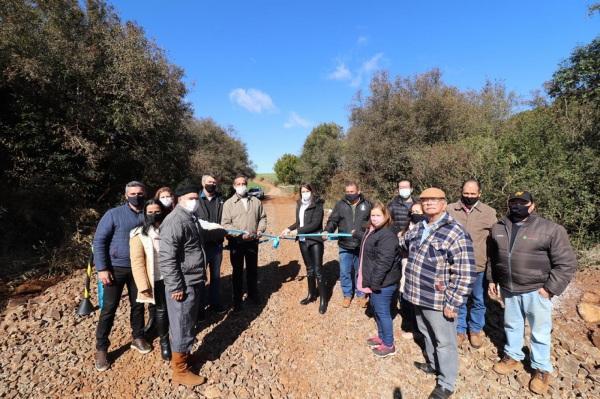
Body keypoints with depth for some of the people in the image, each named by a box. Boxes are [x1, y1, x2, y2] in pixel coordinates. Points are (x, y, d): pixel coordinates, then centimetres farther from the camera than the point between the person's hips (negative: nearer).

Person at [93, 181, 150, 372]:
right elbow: (99, 240, -9)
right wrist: (102, 268, -14)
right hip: (116, 268, -3)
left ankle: (138, 338, 33)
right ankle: (101, 348, 21)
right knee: (109, 308, 5)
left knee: (138, 305, 14)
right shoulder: (113, 214, -9)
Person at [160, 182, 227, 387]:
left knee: (189, 324, 23)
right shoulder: (175, 221, -22)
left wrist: (223, 232, 40)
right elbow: (166, 258, -26)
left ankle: (183, 356, 43)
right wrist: (175, 287, -23)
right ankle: (180, 371, 23)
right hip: (183, 285, -10)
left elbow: (202, 234, 32)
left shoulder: (191, 218, 10)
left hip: (195, 282, 10)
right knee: (183, 327, 6)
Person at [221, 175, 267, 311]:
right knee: (238, 271, 10)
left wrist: (260, 230, -7)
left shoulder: (256, 201, 4)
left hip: (253, 242, 3)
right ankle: (237, 299, 24)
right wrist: (240, 234, -20)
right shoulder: (228, 203, -6)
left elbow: (262, 217, 10)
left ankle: (253, 294, 37)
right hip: (236, 242, -2)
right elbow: (225, 224, -11)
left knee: (252, 269, 17)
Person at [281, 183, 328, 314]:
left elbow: (315, 224, -21)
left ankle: (323, 300, 11)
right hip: (303, 241, 6)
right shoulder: (299, 205, 7)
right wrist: (289, 229, 1)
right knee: (309, 269, 17)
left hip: (315, 240, -6)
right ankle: (312, 294, 32)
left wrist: (297, 231, -22)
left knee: (317, 270, -2)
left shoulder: (317, 205, -12)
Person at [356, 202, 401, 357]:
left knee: (382, 312, 5)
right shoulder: (372, 230, 7)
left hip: (383, 282, -10)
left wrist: (375, 282, -26)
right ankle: (381, 336, 41)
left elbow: (384, 262, -28)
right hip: (376, 280, 10)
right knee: (376, 308, 22)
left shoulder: (387, 235, -25)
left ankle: (389, 345, 23)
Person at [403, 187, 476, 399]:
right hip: (419, 296, 7)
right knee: (426, 334, 26)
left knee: (444, 342, 13)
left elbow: (465, 274, -21)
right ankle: (433, 364, 50)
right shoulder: (419, 227, 2)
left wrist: (452, 303, -19)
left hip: (438, 301, -7)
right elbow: (407, 244, 24)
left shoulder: (455, 233, -20)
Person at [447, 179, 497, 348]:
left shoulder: (489, 212, -3)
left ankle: (476, 330, 38)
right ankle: (460, 330, 32)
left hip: (479, 266, 0)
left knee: (479, 301, 17)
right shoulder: (450, 210, -4)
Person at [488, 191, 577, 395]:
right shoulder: (498, 228, 1)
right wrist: (492, 279, 11)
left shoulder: (551, 229, -12)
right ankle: (513, 357, 40)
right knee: (512, 325, 20)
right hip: (509, 289, 4)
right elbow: (493, 258, 12)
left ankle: (542, 369, 32)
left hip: (536, 291, -4)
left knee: (540, 332, 11)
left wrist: (550, 288, -13)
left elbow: (566, 263, -10)